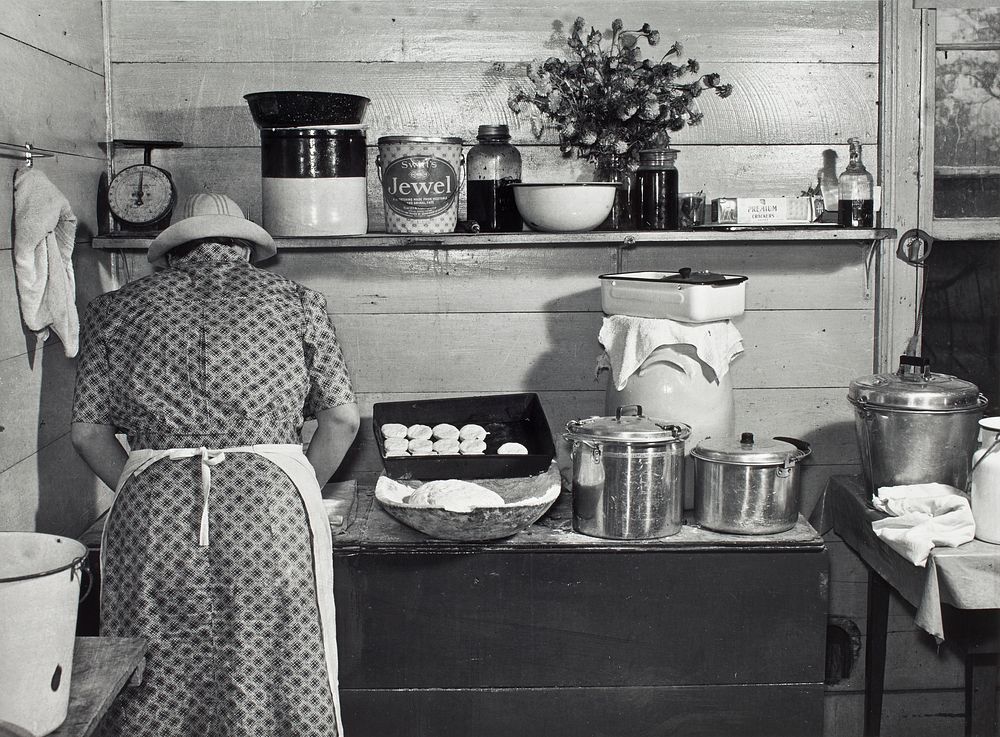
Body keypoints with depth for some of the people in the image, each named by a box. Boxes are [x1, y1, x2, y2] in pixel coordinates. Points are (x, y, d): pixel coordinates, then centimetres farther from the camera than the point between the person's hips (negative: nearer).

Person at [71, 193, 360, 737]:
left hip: (151, 509, 1)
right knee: (280, 685, 7)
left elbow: (88, 430, 11)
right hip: (271, 495, -1)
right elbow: (342, 417, 9)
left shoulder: (117, 308, 16)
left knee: (155, 693, 10)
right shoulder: (294, 299, 15)